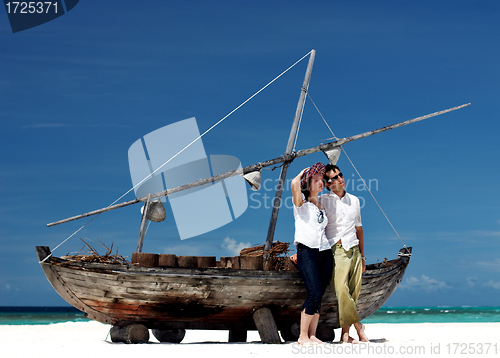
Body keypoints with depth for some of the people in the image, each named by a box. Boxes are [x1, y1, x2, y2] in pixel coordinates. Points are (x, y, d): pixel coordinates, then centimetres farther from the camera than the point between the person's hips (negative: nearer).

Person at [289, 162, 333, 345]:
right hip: (307, 252, -6)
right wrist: (303, 173, 3)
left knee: (319, 296, 1)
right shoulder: (301, 203, 4)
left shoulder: (322, 206, 21)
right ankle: (302, 336, -6)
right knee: (315, 294, -15)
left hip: (325, 253, 6)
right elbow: (294, 184, -17)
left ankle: (312, 335, 7)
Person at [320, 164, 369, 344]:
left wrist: (362, 256, 21)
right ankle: (358, 325, -6)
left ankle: (345, 333, 4)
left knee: (353, 292, -1)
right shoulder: (322, 201, 3)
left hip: (354, 250, 4)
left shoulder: (354, 200, 18)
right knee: (341, 290, -19)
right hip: (336, 250, -4)